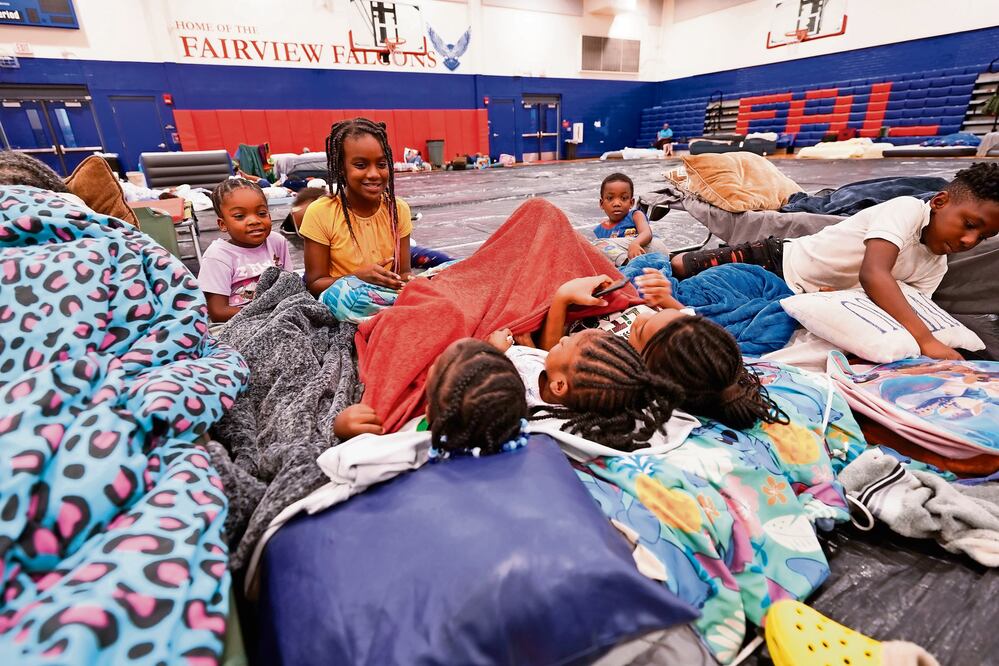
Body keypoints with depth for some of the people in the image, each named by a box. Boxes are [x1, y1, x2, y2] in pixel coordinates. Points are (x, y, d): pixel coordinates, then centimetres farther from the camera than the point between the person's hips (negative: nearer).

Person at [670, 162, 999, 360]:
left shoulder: (934, 269, 2)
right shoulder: (907, 208, -21)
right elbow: (873, 274, -37)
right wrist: (927, 340, -43)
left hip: (799, 301, 6)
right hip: (777, 258, -6)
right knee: (679, 266, -9)